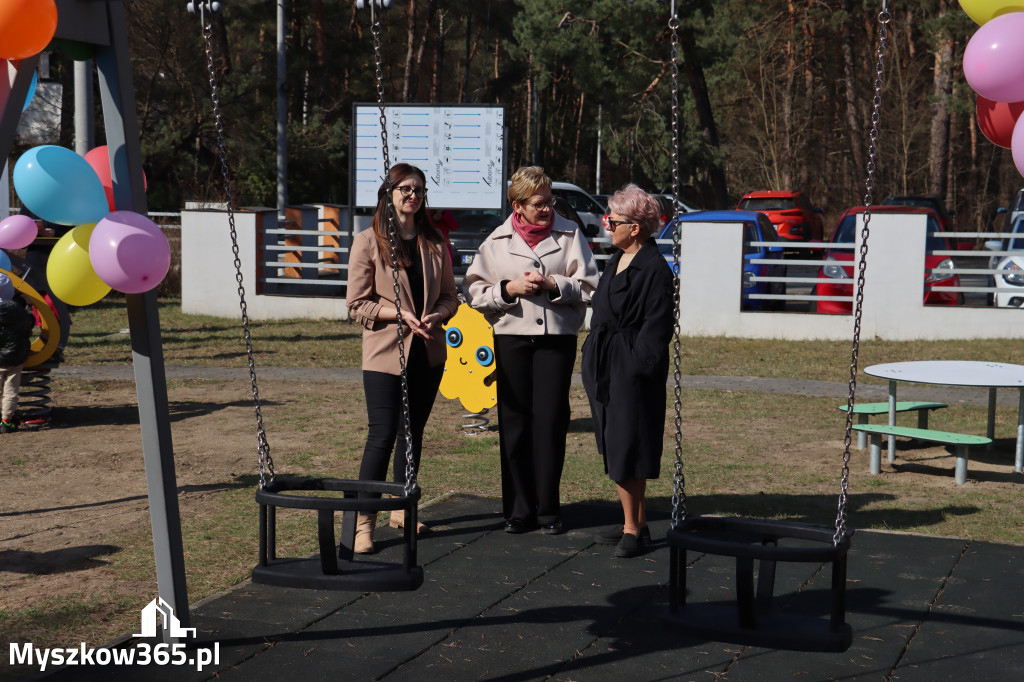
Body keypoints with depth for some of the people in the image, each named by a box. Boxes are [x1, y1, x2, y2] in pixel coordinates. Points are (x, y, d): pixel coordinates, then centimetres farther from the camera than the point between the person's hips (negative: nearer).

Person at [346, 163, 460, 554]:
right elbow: (357, 305, -6)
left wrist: (435, 315, -8)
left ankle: (402, 510, 26)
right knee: (382, 436, -10)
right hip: (385, 352, -5)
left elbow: (449, 296, 13)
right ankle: (363, 521, -3)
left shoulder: (434, 243, 9)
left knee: (413, 433, 13)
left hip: (428, 352, 5)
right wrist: (400, 314, -19)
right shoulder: (368, 242, -4)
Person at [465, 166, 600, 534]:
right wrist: (509, 288, -10)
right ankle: (518, 509, 12)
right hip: (511, 337, 1)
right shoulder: (497, 241, 7)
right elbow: (475, 292, 5)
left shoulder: (570, 234, 5)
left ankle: (547, 509, 9)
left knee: (550, 420, -2)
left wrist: (553, 285, -12)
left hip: (557, 336, -1)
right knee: (514, 421, 3)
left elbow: (588, 286, 1)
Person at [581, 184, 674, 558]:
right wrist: (594, 359, 17)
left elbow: (657, 327, -16)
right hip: (605, 366, 9)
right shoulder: (617, 261, 14)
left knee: (625, 451, -4)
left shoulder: (654, 269, -14)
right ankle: (636, 523, 23)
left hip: (630, 370, -9)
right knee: (614, 447, 13)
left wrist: (636, 366, -18)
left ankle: (632, 528, 6)